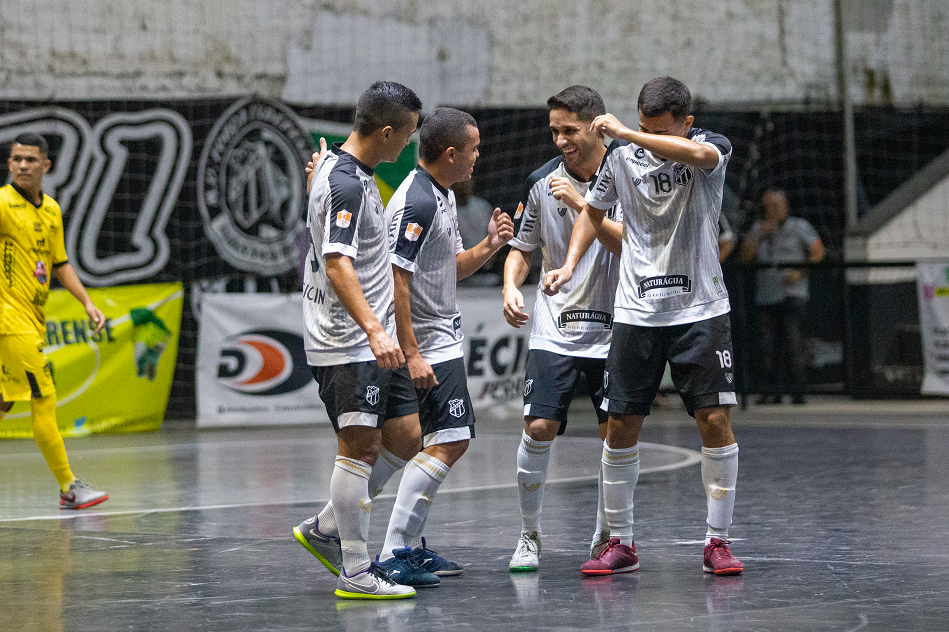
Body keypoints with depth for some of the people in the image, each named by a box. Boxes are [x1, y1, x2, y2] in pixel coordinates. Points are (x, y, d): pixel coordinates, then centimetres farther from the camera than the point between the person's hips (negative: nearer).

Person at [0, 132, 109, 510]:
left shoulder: (51, 210, 14)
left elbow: (60, 265, 21)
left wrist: (87, 304, 15)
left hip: (35, 319, 8)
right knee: (44, 400, -8)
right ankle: (69, 489, -4)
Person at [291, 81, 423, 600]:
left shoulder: (347, 169, 13)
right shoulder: (345, 183, -18)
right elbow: (337, 265, -28)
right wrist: (374, 330, -36)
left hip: (373, 340, 10)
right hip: (346, 343, -10)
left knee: (405, 439, 10)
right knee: (360, 446, -8)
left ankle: (324, 529, 20)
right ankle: (355, 572, -4)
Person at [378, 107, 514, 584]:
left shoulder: (443, 196, 13)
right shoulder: (415, 202, -19)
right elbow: (395, 279, -23)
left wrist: (488, 246, 3)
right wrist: (411, 354, -25)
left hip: (442, 338, 11)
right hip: (428, 344, -11)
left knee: (440, 444, 14)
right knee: (449, 442, -13)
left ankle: (409, 546, 19)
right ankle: (394, 553, -14)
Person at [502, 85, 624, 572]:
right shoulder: (541, 181, 2)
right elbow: (522, 248, 14)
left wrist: (580, 203, -22)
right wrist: (511, 287, -5)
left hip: (613, 329, -1)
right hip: (554, 330, 1)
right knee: (538, 428, -10)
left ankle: (605, 537, 17)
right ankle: (529, 536, 7)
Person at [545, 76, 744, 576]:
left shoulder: (712, 146, -8)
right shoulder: (621, 156, 1)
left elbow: (696, 154, -34)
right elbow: (595, 209, 18)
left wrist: (625, 134, -32)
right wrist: (570, 264, 5)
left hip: (701, 310, -2)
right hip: (637, 311, 2)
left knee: (715, 420, -8)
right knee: (621, 426, 1)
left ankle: (717, 542, 4)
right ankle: (620, 544, 13)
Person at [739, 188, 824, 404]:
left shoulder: (799, 226, 7)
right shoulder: (758, 228, 19)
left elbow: (817, 252, 2)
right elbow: (745, 256, 9)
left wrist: (800, 272, -10)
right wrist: (759, 234, -4)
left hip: (792, 295, -4)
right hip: (766, 296, 4)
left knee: (793, 342, -13)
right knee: (768, 346, -1)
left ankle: (797, 392, -12)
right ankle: (771, 392, 4)